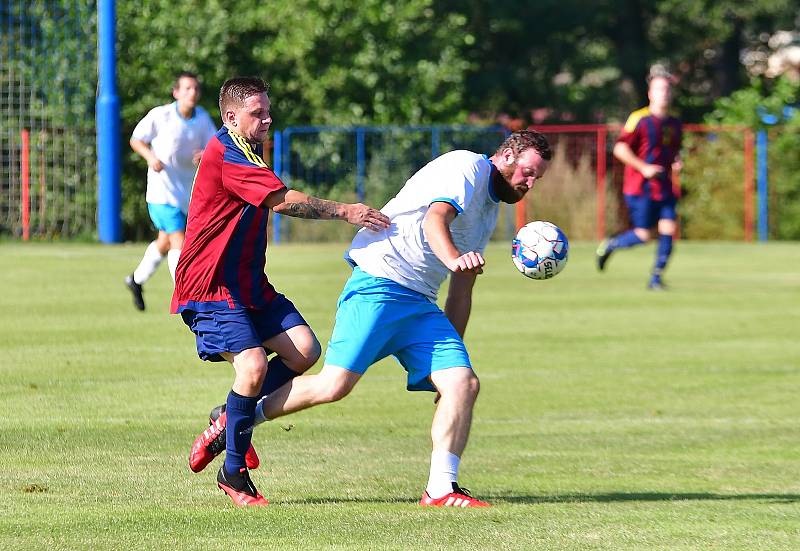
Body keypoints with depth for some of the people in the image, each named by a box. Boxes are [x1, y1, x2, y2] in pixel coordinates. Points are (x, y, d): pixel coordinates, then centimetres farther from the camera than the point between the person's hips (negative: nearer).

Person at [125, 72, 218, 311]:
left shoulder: (203, 118, -1)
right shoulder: (160, 116, -13)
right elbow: (136, 139, -2)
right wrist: (151, 157, -20)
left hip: (187, 191, 6)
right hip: (163, 190, -6)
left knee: (165, 242, 20)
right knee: (178, 242, -15)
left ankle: (137, 280, 43)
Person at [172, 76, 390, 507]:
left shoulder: (244, 153, 17)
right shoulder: (226, 154, -17)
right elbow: (283, 201, -25)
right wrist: (344, 211, -25)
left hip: (248, 285, 10)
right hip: (210, 289, -10)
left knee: (304, 349, -7)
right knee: (253, 366, -24)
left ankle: (230, 418, 11)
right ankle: (234, 473, -8)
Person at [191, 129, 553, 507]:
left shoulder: (490, 210, 25)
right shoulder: (466, 166, -3)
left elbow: (461, 292, 30)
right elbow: (435, 218, -23)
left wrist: (452, 348, 26)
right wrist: (453, 258, -43)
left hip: (421, 306, 9)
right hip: (379, 283, -9)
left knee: (463, 383, -10)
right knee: (335, 384, -16)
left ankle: (440, 490, -8)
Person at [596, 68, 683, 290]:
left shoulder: (674, 124, 12)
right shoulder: (640, 119, -9)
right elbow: (620, 148, -13)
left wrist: (676, 162, 5)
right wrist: (644, 168, -19)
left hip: (664, 187, 6)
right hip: (640, 187, -6)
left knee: (668, 230, -7)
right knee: (642, 235, -7)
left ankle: (656, 278, 3)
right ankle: (608, 246, 20)